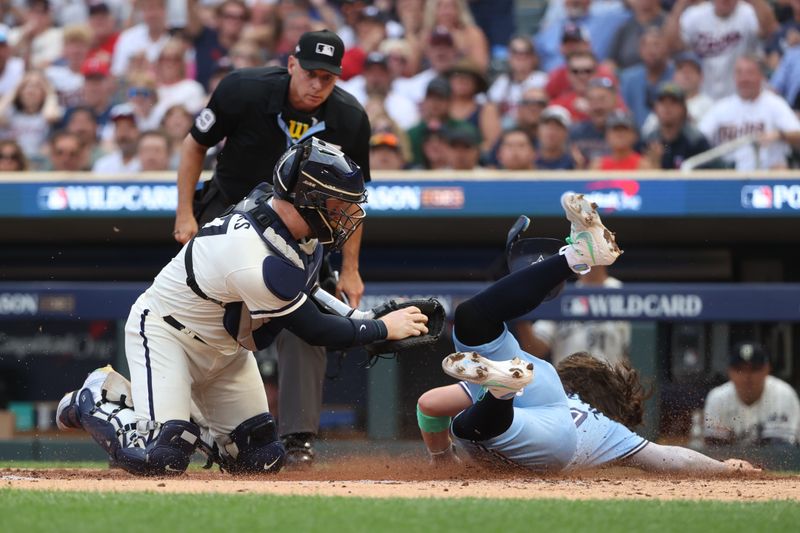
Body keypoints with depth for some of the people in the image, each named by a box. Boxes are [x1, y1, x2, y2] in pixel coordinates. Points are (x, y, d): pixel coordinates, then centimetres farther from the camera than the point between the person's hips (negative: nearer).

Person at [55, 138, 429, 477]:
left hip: (225, 346, 9)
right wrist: (383, 329, -15)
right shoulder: (258, 263, -37)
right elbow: (314, 331, -25)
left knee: (262, 461, 3)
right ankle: (96, 399, 5)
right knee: (160, 460, -22)